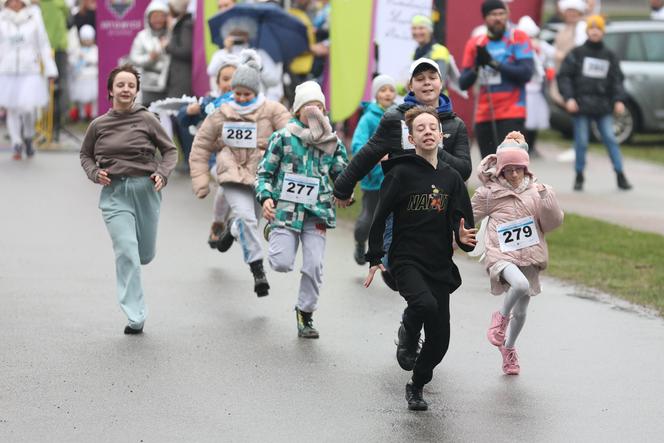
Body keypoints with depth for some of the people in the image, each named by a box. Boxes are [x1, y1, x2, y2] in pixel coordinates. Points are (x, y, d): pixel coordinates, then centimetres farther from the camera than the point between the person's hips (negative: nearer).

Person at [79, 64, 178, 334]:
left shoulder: (147, 120, -2)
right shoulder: (99, 125, 1)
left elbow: (170, 150, 7)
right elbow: (85, 155, 16)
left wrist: (163, 173, -10)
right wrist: (94, 173, -3)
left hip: (146, 190, 1)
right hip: (114, 193, -1)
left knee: (145, 255, 11)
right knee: (126, 254, -12)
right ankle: (135, 318, -8)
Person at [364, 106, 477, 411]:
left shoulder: (452, 178, 9)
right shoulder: (401, 174, -5)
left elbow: (461, 220, 12)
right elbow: (380, 217, -2)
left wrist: (464, 238, -12)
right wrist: (374, 259, -6)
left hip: (440, 266, 5)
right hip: (406, 260, -5)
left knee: (439, 340, 3)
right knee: (425, 303, -34)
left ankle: (417, 386, 26)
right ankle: (408, 337, -2)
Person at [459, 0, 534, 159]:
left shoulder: (518, 38, -1)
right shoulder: (475, 44, 10)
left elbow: (526, 73, -13)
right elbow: (463, 83, 8)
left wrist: (494, 63, -18)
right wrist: (476, 68, -11)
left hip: (511, 114, -5)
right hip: (484, 115, 5)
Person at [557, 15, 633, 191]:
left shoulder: (609, 56, 11)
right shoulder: (577, 53, 3)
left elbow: (617, 79, 10)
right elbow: (564, 76, 0)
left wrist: (619, 99, -5)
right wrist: (568, 98, -12)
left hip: (603, 106, 2)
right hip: (581, 104, -2)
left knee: (610, 139, -3)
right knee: (581, 142, -1)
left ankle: (620, 176, -1)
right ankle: (579, 177, 13)